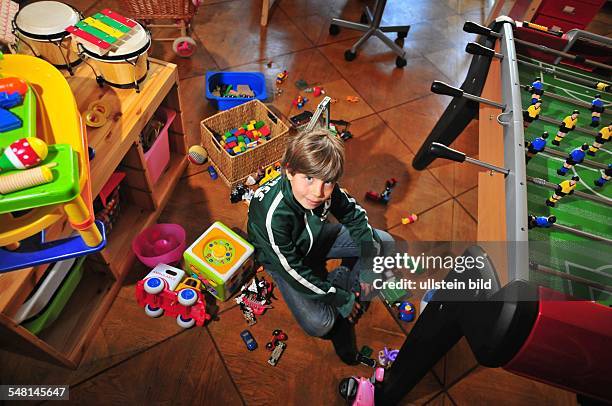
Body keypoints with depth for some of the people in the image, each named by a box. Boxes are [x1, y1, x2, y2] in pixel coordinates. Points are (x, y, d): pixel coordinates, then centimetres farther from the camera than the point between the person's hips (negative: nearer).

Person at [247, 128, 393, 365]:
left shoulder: (327, 189, -25)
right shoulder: (274, 214, -41)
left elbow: (353, 215, -4)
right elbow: (293, 271, -30)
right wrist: (341, 299, -20)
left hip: (315, 239, 5)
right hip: (283, 259, -5)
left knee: (384, 243, 1)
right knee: (318, 324, -24)